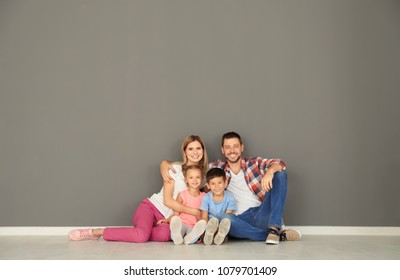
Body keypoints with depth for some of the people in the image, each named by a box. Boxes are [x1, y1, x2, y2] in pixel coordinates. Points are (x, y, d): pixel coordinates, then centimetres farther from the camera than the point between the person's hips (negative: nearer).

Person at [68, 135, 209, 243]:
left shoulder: (202, 173, 11)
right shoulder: (175, 168, -4)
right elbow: (167, 201, -10)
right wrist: (194, 211, -12)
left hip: (166, 218, 3)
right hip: (151, 207, -3)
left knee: (165, 234, -37)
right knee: (142, 235, -38)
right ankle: (94, 232, -19)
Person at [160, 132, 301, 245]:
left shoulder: (255, 163, 10)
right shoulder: (218, 167, 14)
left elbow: (279, 164, -7)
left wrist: (270, 171, -30)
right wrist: (165, 163, -1)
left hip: (264, 214, 0)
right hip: (242, 219, 0)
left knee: (280, 174, -16)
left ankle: (274, 228, -27)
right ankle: (280, 235, -26)